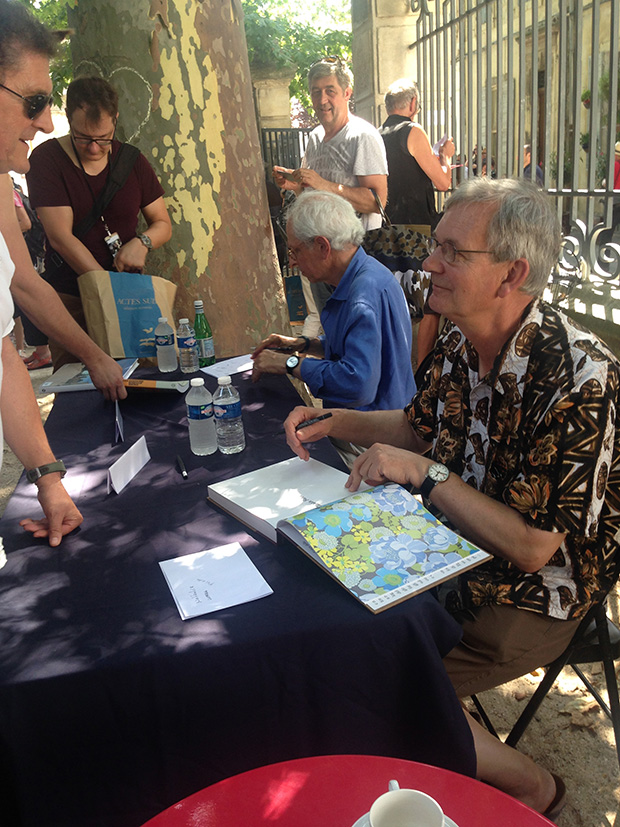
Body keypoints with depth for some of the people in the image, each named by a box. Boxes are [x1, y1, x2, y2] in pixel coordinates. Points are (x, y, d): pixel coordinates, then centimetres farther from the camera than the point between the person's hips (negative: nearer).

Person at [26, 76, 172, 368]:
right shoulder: (46, 159, -5)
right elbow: (60, 236, -12)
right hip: (70, 300, -2)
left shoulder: (132, 160, 7)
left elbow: (163, 223, 11)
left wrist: (141, 241, -13)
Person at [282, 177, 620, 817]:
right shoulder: (460, 342, -5)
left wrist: (425, 474, -27)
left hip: (531, 598, -7)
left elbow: (534, 549, -26)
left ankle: (530, 787, 13)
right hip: (455, 550, 8)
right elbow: (420, 425, 13)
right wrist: (335, 422, -1)